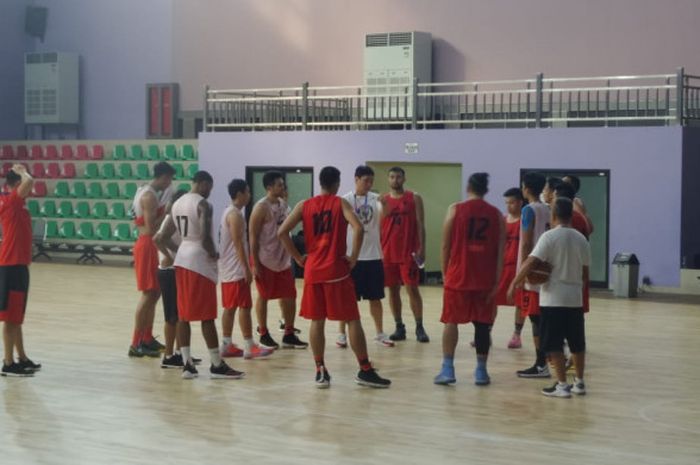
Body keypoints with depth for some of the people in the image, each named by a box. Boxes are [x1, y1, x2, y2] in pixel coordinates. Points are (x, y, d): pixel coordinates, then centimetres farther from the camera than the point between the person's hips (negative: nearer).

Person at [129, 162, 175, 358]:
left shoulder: (146, 192, 14)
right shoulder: (150, 196, -17)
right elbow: (151, 229, -23)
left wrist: (164, 209, 13)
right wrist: (166, 212, -15)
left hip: (148, 245, 10)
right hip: (147, 246, -10)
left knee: (155, 292, 16)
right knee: (148, 294, -8)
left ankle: (147, 338, 24)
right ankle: (136, 344, -6)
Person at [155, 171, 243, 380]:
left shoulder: (177, 204, 12)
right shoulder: (203, 204, -12)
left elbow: (162, 238, 14)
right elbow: (205, 237, -23)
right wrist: (213, 254, -5)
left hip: (181, 259, 8)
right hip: (199, 261, -8)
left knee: (184, 314, 10)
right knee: (207, 315, -3)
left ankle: (187, 363, 11)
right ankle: (217, 365, 2)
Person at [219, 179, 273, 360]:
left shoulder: (228, 212, 16)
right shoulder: (235, 214, -15)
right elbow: (238, 243, -21)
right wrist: (247, 268, -20)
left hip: (228, 269, 10)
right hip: (237, 270, -10)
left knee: (230, 308, 11)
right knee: (244, 307, -7)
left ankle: (227, 346, 13)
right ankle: (249, 347, -7)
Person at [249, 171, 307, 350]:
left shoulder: (283, 204, 8)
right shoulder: (261, 207, -15)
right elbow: (253, 237, -16)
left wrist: (290, 254, 15)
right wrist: (255, 264, -18)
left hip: (283, 259, 7)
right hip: (265, 260, -7)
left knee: (289, 296, 6)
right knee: (264, 297, 5)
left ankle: (289, 335, 14)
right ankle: (264, 335, 16)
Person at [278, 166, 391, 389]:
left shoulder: (304, 205, 6)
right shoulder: (341, 203, -2)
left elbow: (282, 232, -1)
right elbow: (358, 229, -19)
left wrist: (298, 258, 6)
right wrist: (353, 257, -9)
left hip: (312, 271, 3)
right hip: (336, 270, -3)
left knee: (317, 321, 11)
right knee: (352, 320, 2)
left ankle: (320, 371, 9)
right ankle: (365, 370, 2)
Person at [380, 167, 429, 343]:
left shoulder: (414, 198, 2)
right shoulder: (382, 200, 9)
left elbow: (420, 225, -1)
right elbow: (378, 227, 10)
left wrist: (421, 248, -9)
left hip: (408, 252, -3)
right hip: (388, 252, 3)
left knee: (412, 289, -3)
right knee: (393, 290, 6)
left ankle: (419, 328, 5)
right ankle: (399, 327, 14)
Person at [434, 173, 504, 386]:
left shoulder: (455, 209, -2)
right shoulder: (496, 214, 4)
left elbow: (446, 246, -1)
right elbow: (500, 252, 1)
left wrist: (445, 273, 9)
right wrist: (497, 281, 2)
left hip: (458, 276, -1)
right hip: (485, 279, 2)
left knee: (451, 321, 7)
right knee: (482, 324, 8)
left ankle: (447, 369, 0)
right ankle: (481, 371, 10)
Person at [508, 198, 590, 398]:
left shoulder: (549, 236, -10)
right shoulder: (581, 239, 6)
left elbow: (531, 262, -19)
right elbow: (585, 272, 10)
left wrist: (514, 283, -12)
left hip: (554, 298, -5)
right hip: (575, 298, 5)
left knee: (554, 344, 0)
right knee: (577, 343, 14)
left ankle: (562, 385, -2)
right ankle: (579, 382, 21)